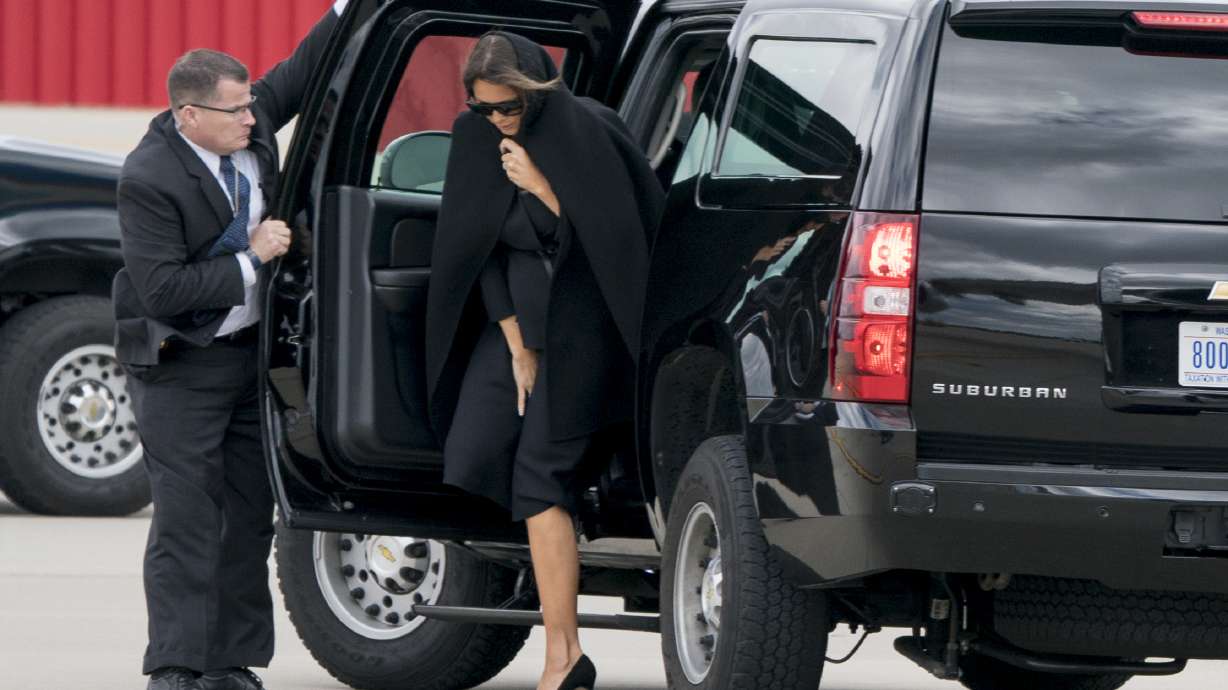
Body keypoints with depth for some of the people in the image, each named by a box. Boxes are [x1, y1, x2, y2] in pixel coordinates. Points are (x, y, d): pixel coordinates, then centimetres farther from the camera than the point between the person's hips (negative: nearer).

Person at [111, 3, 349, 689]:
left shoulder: (250, 126, -3)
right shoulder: (149, 180, -22)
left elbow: (299, 74, 16)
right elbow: (161, 290, -25)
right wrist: (251, 260, -20)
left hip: (252, 350, 7)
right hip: (182, 368, -7)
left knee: (250, 514, 8)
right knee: (187, 519, -9)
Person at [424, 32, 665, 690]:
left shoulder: (586, 131, -15)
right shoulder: (475, 138, 1)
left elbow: (596, 237, -14)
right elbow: (478, 248, 3)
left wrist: (541, 189, -25)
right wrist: (517, 345, -1)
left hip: (578, 320, -6)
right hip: (514, 314, 6)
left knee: (541, 474, -13)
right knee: (470, 457, -7)